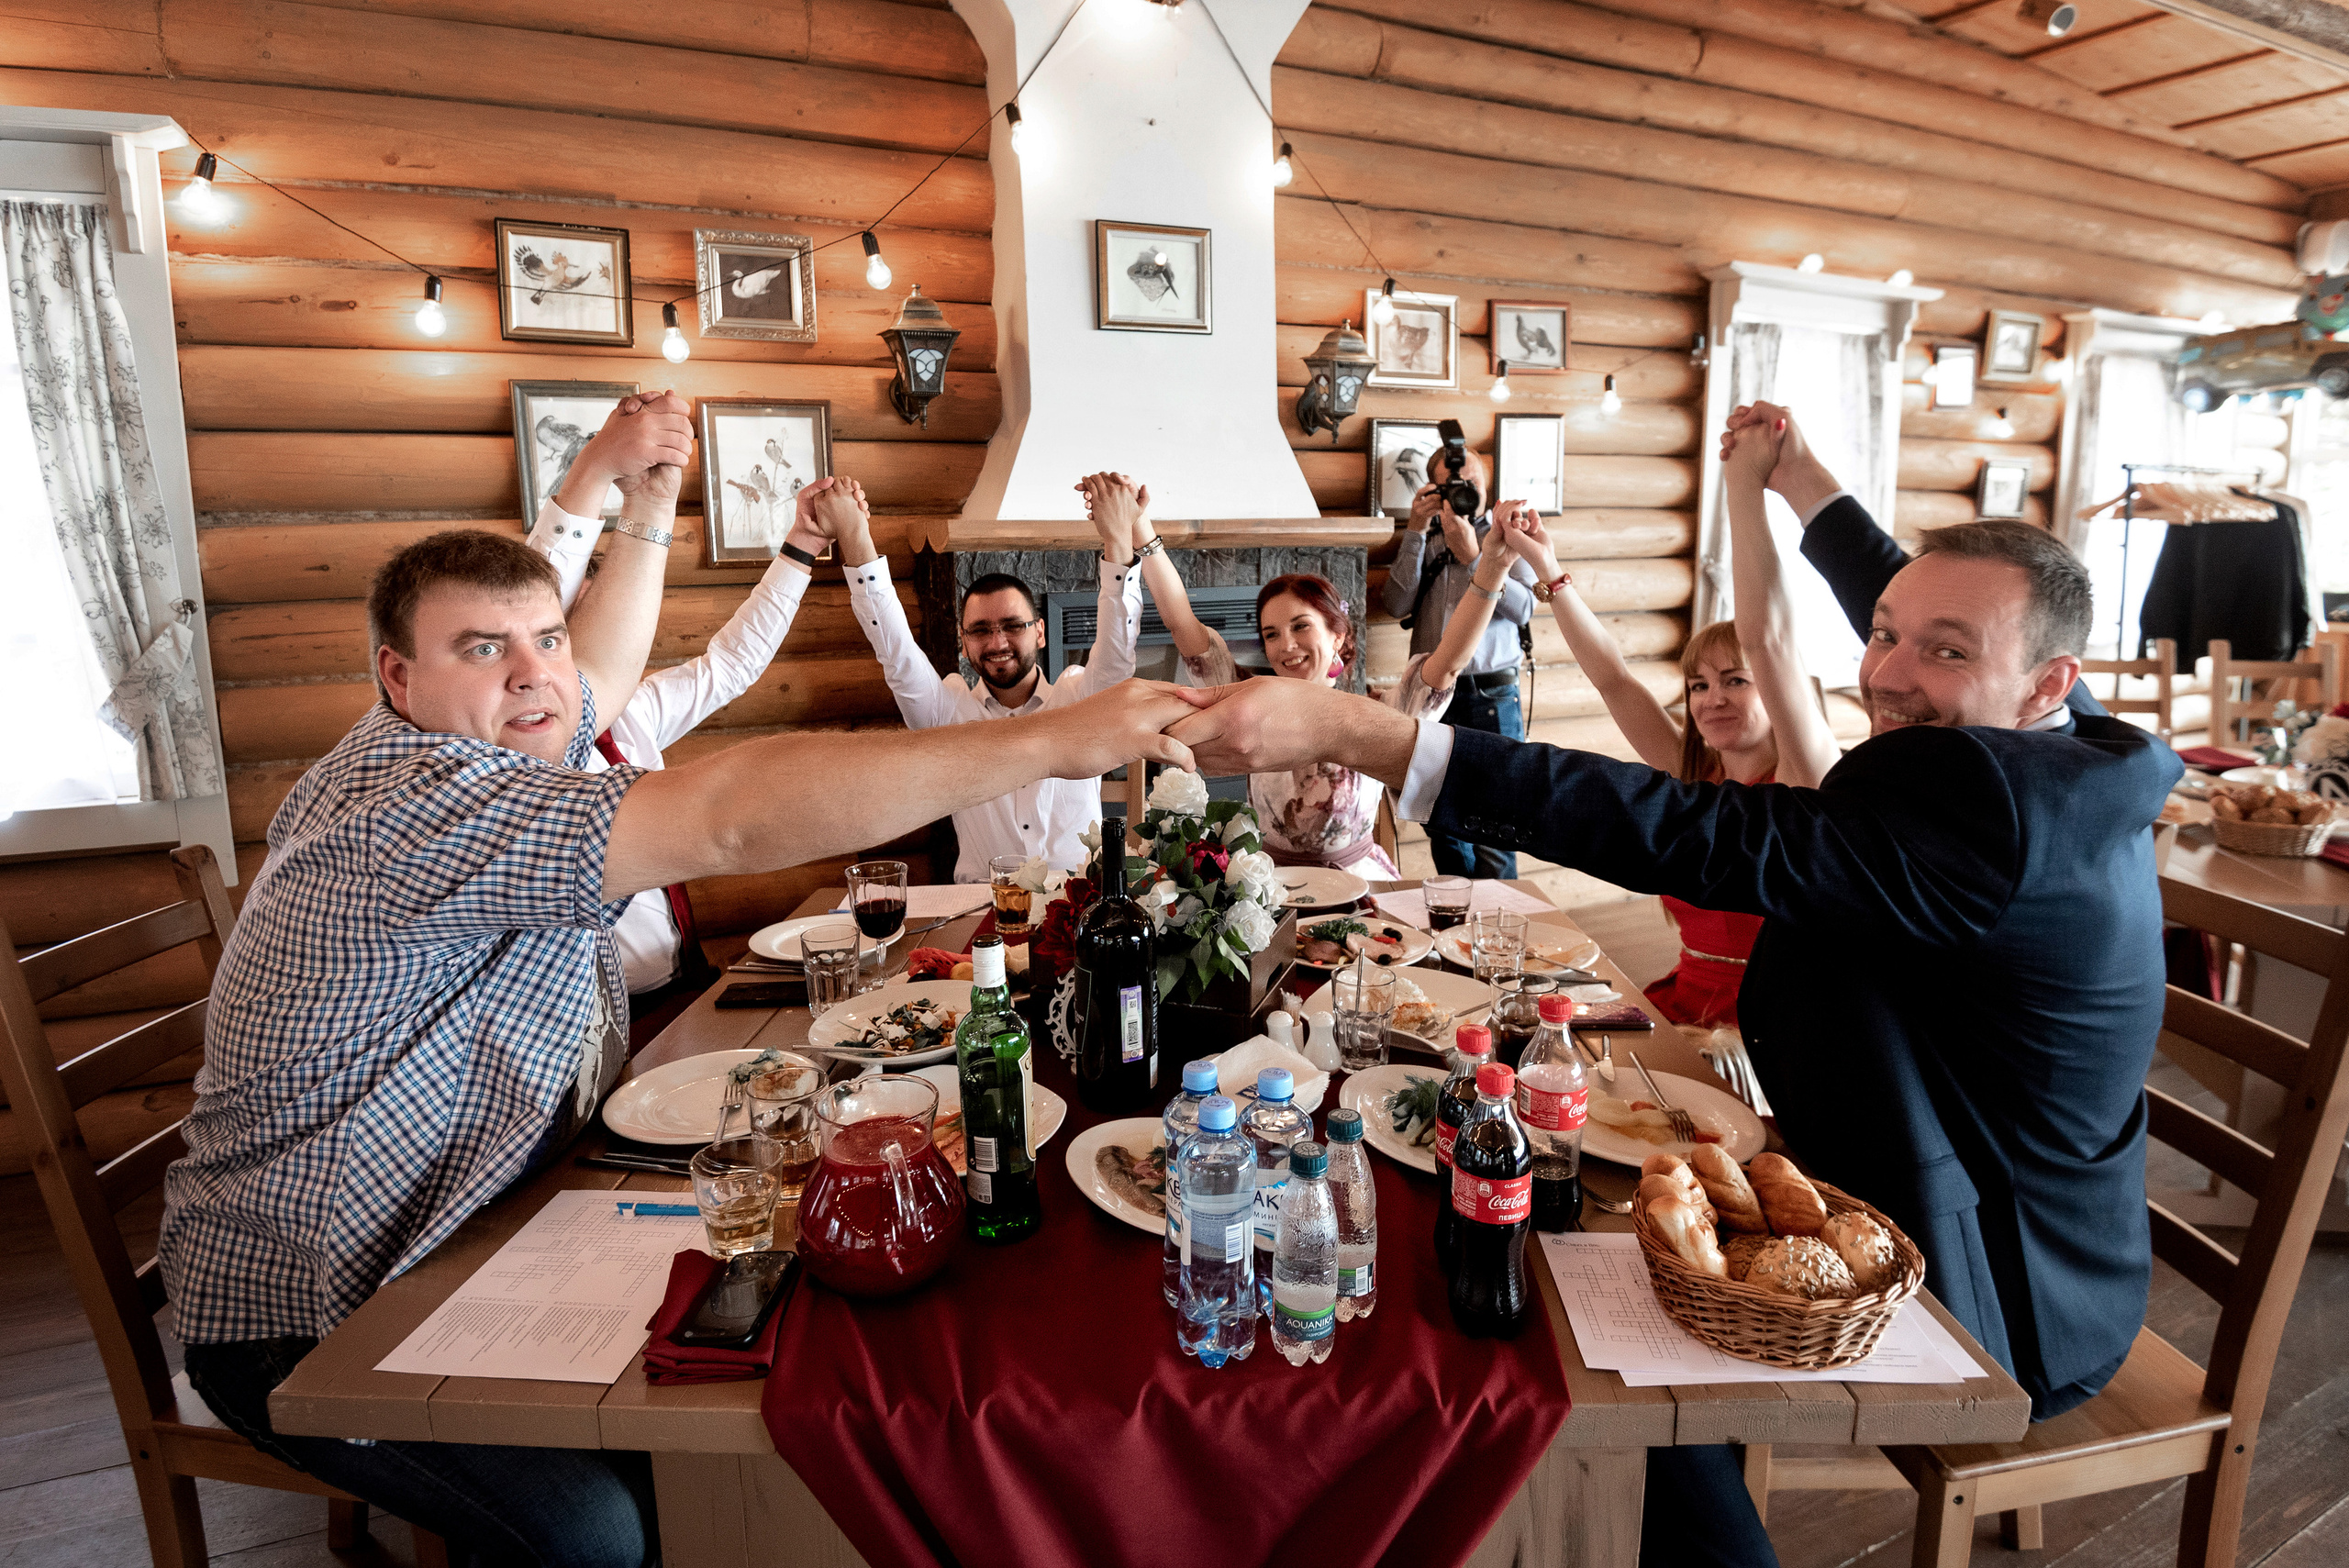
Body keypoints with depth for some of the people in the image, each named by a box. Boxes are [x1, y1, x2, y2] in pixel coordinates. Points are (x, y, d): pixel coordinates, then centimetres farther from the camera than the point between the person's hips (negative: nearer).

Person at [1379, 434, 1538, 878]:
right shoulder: (1424, 544, 13)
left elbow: (1522, 608, -7)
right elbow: (1397, 605, -3)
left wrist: (1473, 555, -13)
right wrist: (1414, 533, -6)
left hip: (1491, 697, -2)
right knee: (1443, 825, 11)